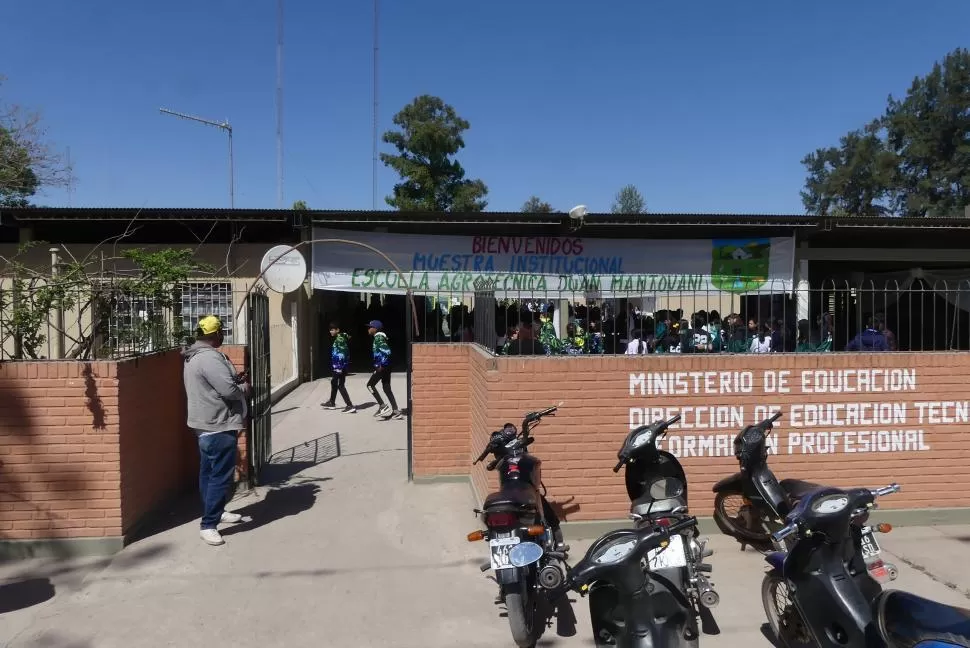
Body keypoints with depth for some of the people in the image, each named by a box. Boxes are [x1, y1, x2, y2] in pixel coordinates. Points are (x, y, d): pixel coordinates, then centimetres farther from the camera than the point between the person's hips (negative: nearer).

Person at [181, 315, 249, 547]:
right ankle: (208, 525, -1)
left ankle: (215, 512, 33)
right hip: (218, 425, -11)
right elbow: (229, 391, -26)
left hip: (206, 423, 11)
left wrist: (235, 378, 11)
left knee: (209, 472, 19)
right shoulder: (209, 357, -23)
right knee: (221, 476, -5)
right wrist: (244, 387, -8)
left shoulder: (194, 355, 11)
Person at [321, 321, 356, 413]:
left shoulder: (340, 339, -17)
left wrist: (339, 367, -25)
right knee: (333, 382, 23)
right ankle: (332, 403, 40)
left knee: (341, 385, -9)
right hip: (337, 365, 11)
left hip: (340, 366, -11)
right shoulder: (338, 338, 14)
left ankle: (350, 406, -10)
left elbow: (342, 354, -23)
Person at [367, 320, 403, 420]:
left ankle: (383, 406, -4)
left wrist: (381, 365, -21)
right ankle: (396, 411, 9)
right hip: (385, 367, 9)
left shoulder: (378, 338, -13)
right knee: (386, 388, 10)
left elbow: (387, 352, -24)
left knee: (370, 385, -1)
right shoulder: (378, 337, 16)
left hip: (382, 367, -9)